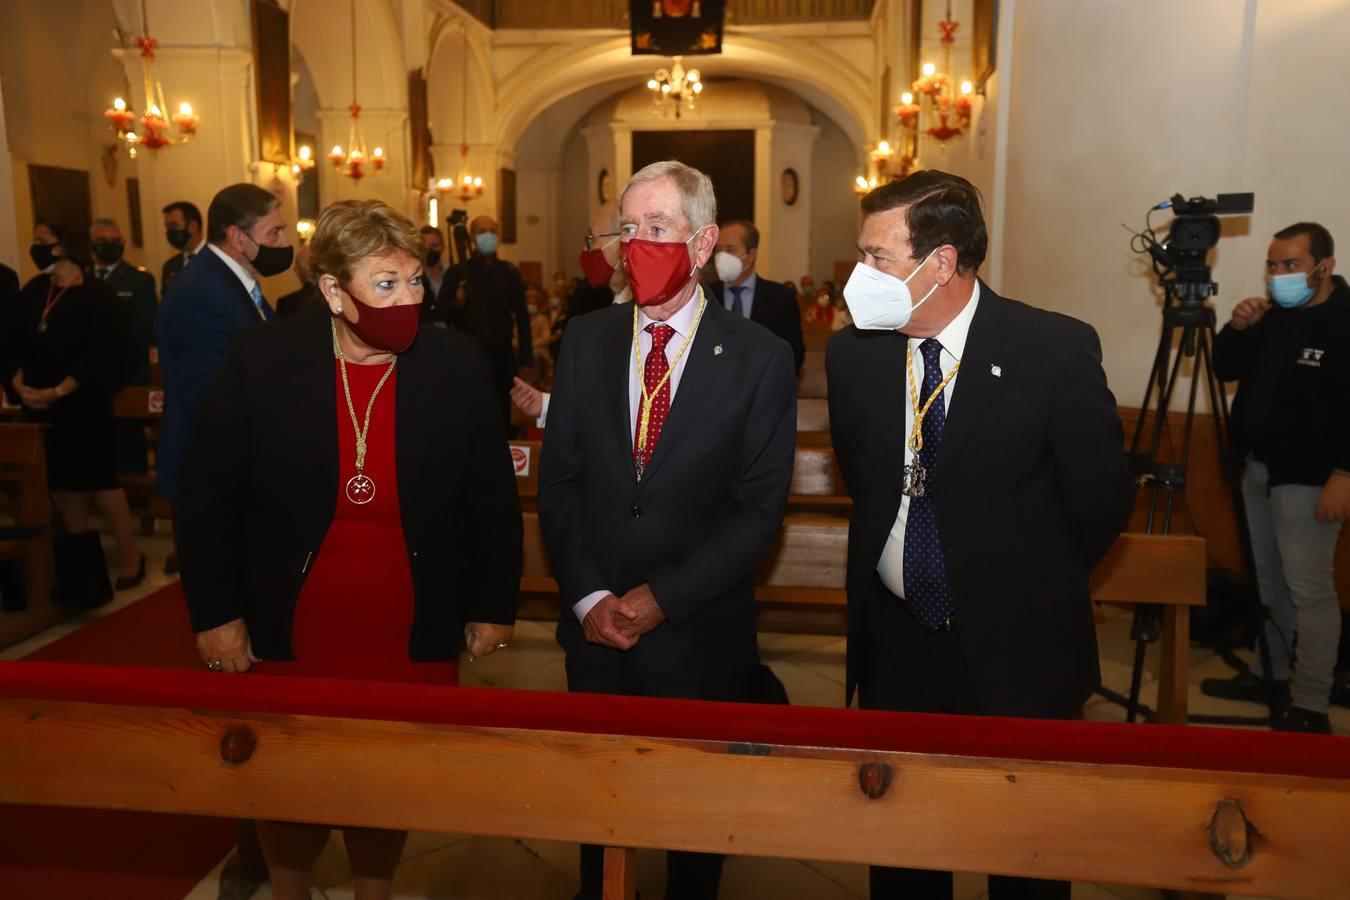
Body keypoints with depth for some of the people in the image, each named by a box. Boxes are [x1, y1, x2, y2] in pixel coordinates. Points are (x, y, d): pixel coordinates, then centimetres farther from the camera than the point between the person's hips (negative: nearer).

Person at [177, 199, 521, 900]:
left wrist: (493, 606, 2)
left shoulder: (457, 365, -8)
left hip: (412, 639, 1)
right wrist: (214, 612, -2)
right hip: (286, 638, 0)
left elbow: (492, 497, 0)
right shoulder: (260, 360, -10)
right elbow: (205, 495, -2)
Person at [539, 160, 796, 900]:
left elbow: (759, 507, -10)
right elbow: (558, 480, 1)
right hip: (595, 622, 3)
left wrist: (663, 600, -15)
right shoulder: (586, 340, 2)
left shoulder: (759, 357, -8)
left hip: (700, 631, -2)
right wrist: (588, 597, -9)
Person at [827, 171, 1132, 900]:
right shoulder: (852, 352, -5)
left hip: (1018, 653, -2)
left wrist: (1029, 589, 5)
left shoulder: (1057, 350, -16)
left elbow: (1099, 501, -6)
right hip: (894, 643, 3)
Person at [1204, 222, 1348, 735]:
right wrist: (1238, 329, -4)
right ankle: (1273, 675, 26)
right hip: (1259, 468, 7)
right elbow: (1226, 370, 14)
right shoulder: (1272, 315, 10)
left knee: (1308, 589, -7)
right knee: (1268, 581, 14)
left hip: (1308, 478, -7)